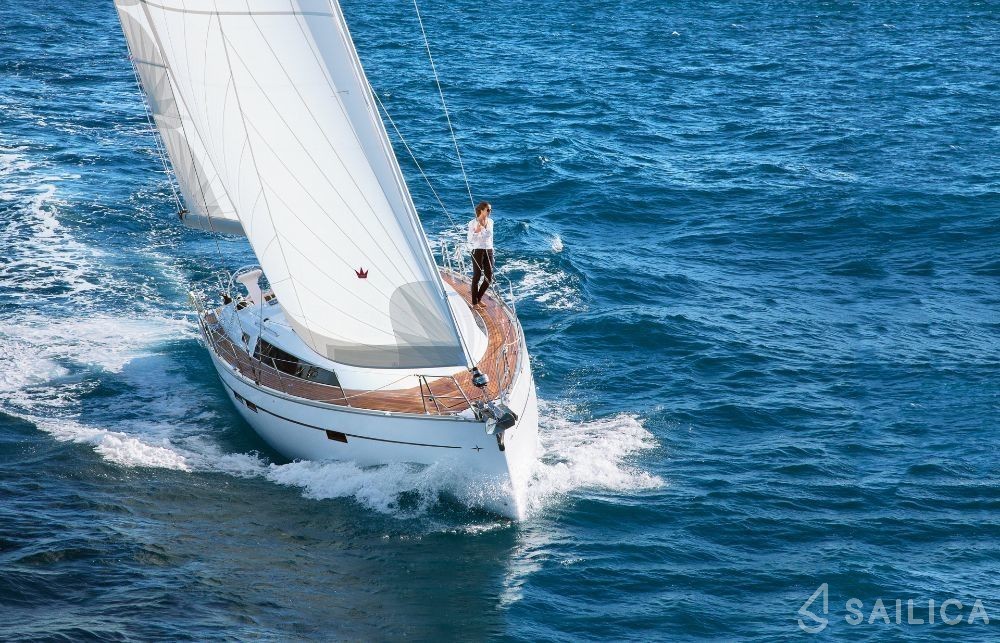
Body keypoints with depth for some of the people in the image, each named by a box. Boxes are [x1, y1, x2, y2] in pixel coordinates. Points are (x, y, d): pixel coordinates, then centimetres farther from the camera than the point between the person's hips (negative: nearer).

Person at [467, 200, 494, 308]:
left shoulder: (490, 222, 7)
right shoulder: (473, 223, -10)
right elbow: (470, 240, -11)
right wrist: (476, 231, -27)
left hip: (489, 252, 6)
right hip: (478, 251, -6)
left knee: (489, 278, 6)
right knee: (477, 277, -1)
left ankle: (479, 298, 26)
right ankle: (474, 302, 8)